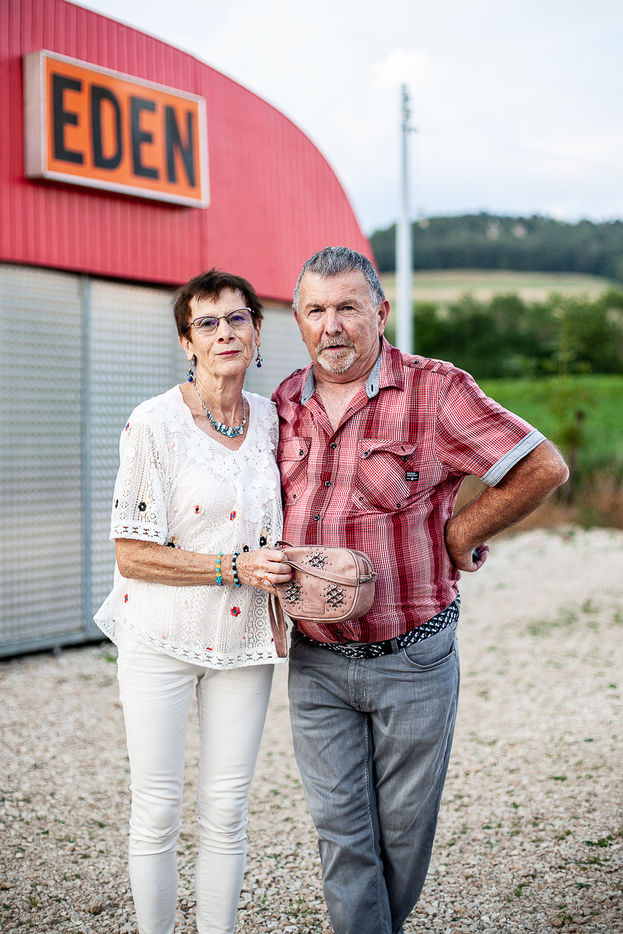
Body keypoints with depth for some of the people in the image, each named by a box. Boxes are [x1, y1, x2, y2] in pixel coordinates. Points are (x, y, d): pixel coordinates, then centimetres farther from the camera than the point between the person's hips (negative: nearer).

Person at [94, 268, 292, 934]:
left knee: (226, 813, 8)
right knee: (157, 811, 3)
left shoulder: (271, 420, 4)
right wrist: (233, 567, -18)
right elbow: (131, 554, -11)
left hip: (243, 640, 4)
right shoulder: (154, 424, -10)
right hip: (160, 638, -3)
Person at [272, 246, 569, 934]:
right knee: (340, 827, 5)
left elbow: (543, 467, -9)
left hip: (412, 661, -3)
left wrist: (458, 534, -6)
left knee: (403, 826, 13)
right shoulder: (283, 405, 4)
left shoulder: (435, 392, -10)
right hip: (315, 661, 3)